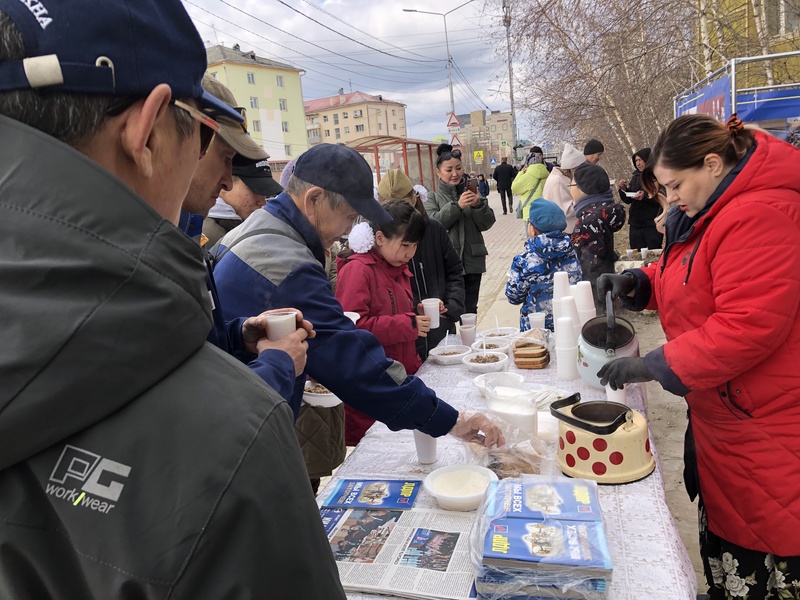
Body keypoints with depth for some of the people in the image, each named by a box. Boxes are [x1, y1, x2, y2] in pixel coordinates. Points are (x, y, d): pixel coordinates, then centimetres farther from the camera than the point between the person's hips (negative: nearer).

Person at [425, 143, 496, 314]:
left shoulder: (471, 192, 10)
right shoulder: (433, 197, 4)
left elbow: (487, 223, 3)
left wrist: (479, 205, -16)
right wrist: (457, 206, -23)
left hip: (472, 261, 3)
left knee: (470, 311, 10)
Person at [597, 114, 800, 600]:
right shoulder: (712, 214, 9)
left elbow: (748, 327, -28)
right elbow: (686, 279, 20)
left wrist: (654, 365, -22)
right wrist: (640, 283, -1)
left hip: (760, 428, -9)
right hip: (719, 412, 9)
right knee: (719, 521, 23)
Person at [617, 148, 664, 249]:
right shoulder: (636, 176, 12)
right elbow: (628, 200, 15)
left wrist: (645, 196, -28)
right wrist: (623, 189, -2)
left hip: (652, 224, -5)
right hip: (635, 223, 6)